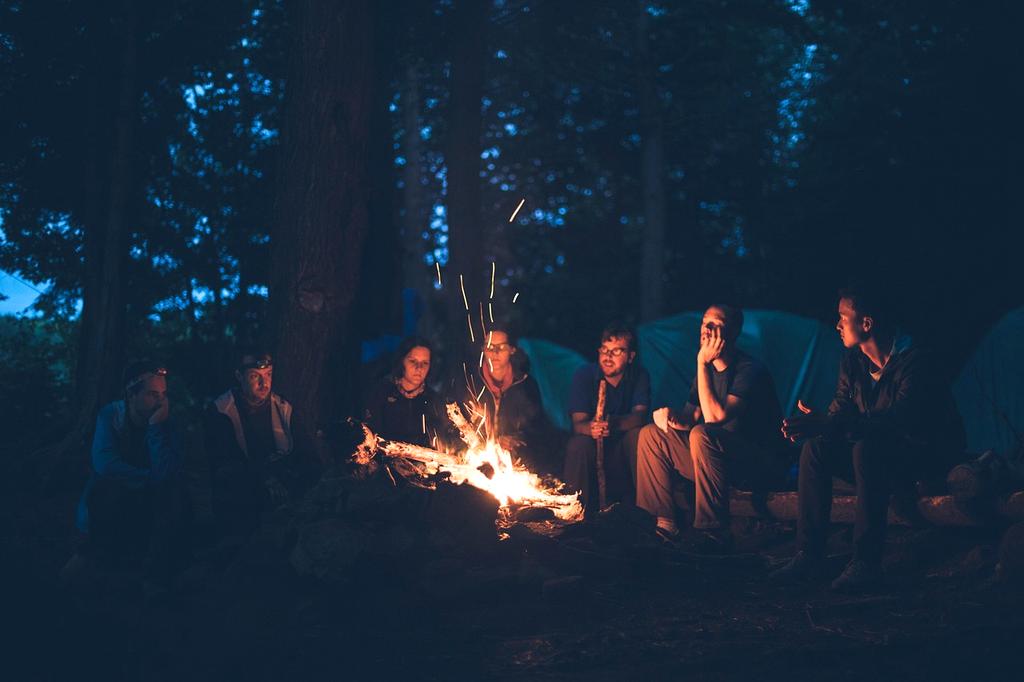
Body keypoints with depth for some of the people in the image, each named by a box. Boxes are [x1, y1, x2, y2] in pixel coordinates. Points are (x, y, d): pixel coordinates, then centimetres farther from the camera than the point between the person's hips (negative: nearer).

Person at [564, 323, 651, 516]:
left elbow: (639, 416, -19)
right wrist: (590, 428, -45)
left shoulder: (639, 376, -2)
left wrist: (614, 423, -44)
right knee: (578, 444, -33)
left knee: (640, 434, -29)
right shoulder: (583, 375, -5)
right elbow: (578, 423, -17)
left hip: (623, 450, 1)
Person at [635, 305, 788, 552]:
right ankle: (664, 522, 2)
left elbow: (714, 417, -29)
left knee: (702, 435, -36)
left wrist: (703, 363, -23)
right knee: (650, 434, 5)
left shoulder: (750, 370, -18)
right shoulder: (708, 369, 9)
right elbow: (692, 417, 15)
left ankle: (714, 532, -31)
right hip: (725, 463, 9)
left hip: (763, 465, -9)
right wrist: (671, 415, -9)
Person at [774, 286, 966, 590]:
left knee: (867, 448, -36)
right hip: (882, 457, 8)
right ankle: (809, 554, -16)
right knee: (816, 446, -15)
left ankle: (867, 561, -34)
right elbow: (838, 415, 1)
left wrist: (824, 423, -45)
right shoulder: (853, 362, 3)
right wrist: (813, 425, -25)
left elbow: (895, 423, -36)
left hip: (931, 455, -8)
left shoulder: (914, 363, -22)